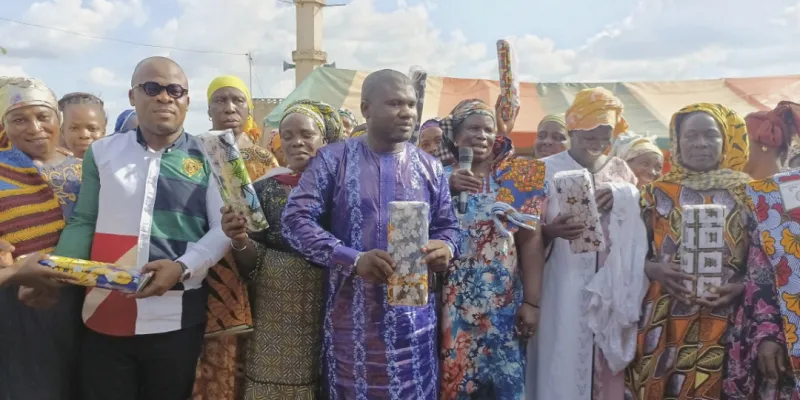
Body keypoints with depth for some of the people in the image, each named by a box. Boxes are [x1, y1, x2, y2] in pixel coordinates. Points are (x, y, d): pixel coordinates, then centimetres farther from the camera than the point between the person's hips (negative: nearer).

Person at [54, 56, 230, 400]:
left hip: (176, 319, -1)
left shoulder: (206, 158, 1)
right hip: (105, 316, 2)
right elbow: (83, 223, 9)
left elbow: (224, 227, -1)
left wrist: (182, 267, -17)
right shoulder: (101, 152, 7)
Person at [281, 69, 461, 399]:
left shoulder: (429, 167, 8)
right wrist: (353, 259, -22)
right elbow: (295, 219, -10)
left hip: (412, 319, 3)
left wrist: (446, 247, -11)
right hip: (351, 319, -2)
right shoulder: (333, 159, -3)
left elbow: (447, 225, 15)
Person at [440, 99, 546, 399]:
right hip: (451, 301, 1)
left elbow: (531, 241, -3)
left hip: (503, 302, -1)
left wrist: (532, 302, -8)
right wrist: (448, 191, -14)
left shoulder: (517, 177, 3)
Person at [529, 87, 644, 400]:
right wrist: (551, 231, -23)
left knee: (607, 368, 6)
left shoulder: (621, 171, 13)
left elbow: (638, 228, 11)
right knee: (563, 367, -3)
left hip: (612, 290, 3)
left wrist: (619, 197, -7)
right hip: (564, 292, -3)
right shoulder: (547, 171, 2)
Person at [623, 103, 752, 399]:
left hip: (727, 324, 1)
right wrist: (656, 270, -14)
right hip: (665, 322, 0)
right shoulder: (656, 193, 5)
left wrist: (740, 287, -10)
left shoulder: (746, 194, 6)